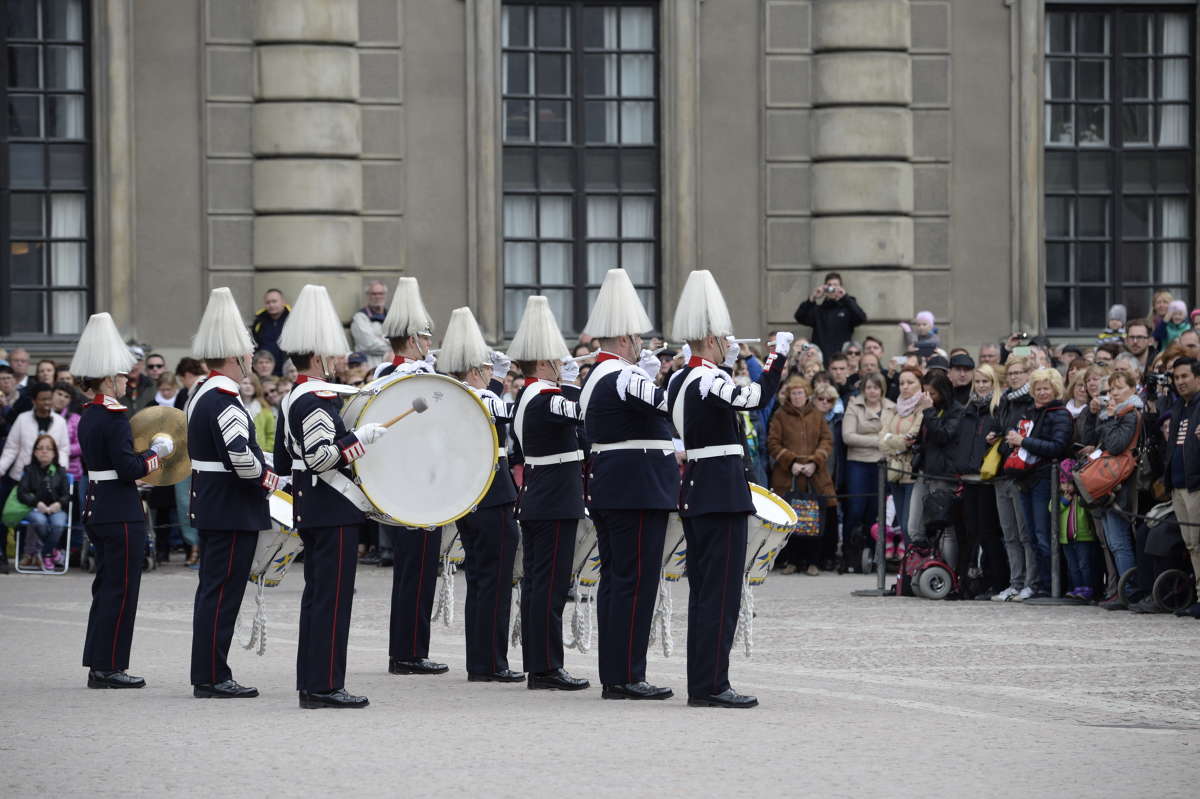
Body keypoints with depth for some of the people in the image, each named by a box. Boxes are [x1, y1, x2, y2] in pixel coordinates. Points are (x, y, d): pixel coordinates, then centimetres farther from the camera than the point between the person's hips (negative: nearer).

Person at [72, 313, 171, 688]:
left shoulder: (88, 416, 12)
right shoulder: (115, 416, -17)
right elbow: (128, 468, -21)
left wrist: (147, 454, 11)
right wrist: (156, 452, -6)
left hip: (96, 510, 10)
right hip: (121, 513, -10)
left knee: (106, 587, 14)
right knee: (120, 590, -3)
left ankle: (98, 665, 16)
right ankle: (109, 667, -1)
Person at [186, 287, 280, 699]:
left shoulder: (200, 394, 14)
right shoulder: (225, 399, -19)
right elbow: (240, 455, -29)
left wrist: (259, 475, 15)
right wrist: (267, 478, -11)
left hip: (211, 506, 10)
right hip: (233, 510, -10)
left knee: (213, 591, 13)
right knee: (221, 592, -7)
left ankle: (207, 675, 17)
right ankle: (212, 677, -5)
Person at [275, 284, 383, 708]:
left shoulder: (291, 400, 16)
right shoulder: (319, 399, -16)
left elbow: (283, 461, 21)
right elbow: (320, 453, -26)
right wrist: (360, 436, -24)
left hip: (310, 509, 10)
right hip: (335, 509, -10)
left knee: (317, 594, 12)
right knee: (333, 596, -8)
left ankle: (310, 684, 13)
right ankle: (325, 685, -9)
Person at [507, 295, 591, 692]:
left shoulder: (524, 399, 13)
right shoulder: (547, 399, -18)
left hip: (534, 502, 10)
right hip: (557, 505, -10)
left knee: (536, 581, 11)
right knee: (551, 583, -7)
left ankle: (536, 666, 14)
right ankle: (547, 668, -7)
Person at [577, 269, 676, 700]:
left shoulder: (596, 378, 15)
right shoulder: (623, 378, -17)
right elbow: (671, 402, -23)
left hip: (607, 488, 10)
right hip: (639, 490, -10)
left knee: (616, 579, 12)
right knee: (636, 581, -8)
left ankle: (613, 676, 14)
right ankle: (627, 676, -8)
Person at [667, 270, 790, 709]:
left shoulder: (679, 380, 12)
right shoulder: (709, 381, -17)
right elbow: (758, 395, -30)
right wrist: (779, 352, -19)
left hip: (694, 490, 10)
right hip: (722, 491, -10)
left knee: (703, 589, 12)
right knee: (722, 590, -7)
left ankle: (701, 683, 15)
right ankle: (712, 685, -8)